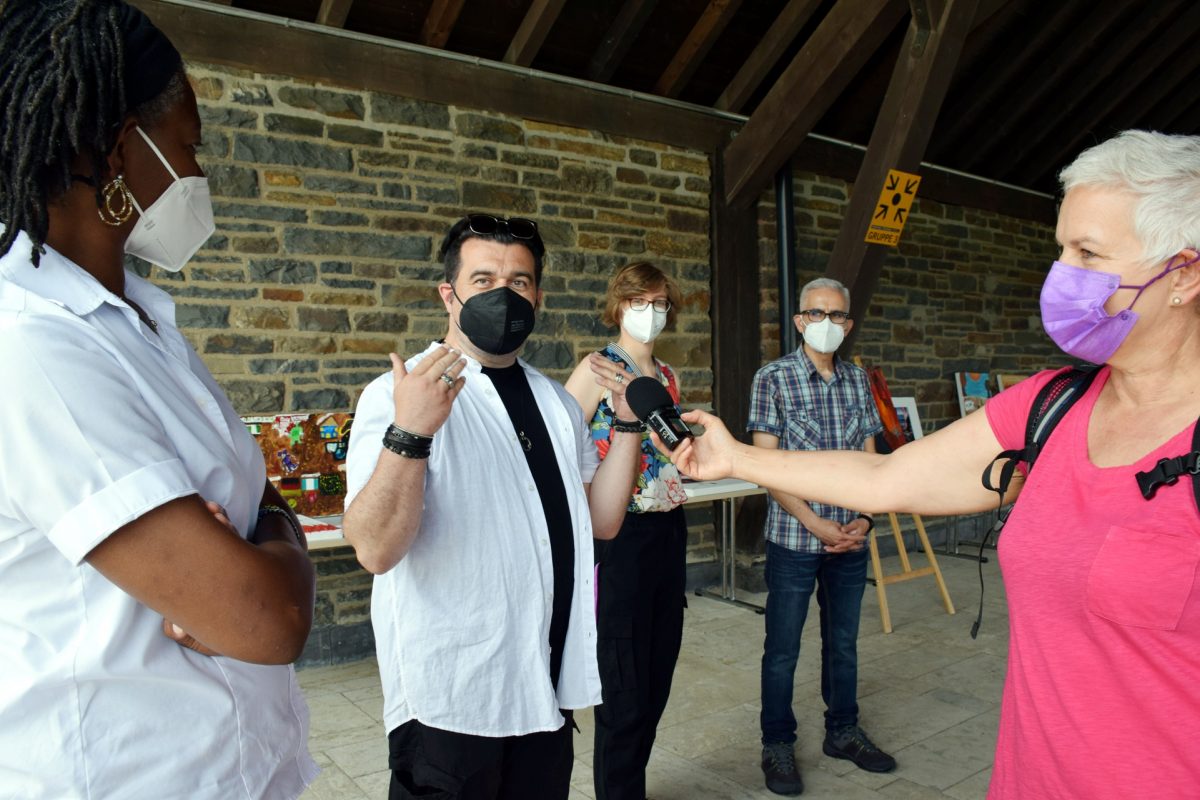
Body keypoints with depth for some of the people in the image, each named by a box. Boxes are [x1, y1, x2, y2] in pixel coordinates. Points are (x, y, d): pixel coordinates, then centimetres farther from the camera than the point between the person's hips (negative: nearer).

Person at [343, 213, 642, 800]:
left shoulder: (556, 402, 9)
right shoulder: (399, 394, -13)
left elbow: (602, 521, 7)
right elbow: (375, 549, -24)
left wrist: (628, 423, -2)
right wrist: (409, 433, -38)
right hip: (451, 695, -6)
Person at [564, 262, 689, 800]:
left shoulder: (667, 375, 12)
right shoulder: (598, 368, -9)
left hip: (669, 531, 7)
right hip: (620, 535, -7)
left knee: (659, 677, 16)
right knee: (625, 687, 4)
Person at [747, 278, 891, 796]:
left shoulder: (858, 381, 8)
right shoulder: (774, 378, -7)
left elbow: (869, 458, 10)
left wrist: (864, 519, -4)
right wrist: (815, 524, -15)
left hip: (850, 539, 5)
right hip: (794, 539, -4)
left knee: (843, 641, 18)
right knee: (783, 647, 7)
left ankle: (843, 732, 37)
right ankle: (777, 747, 23)